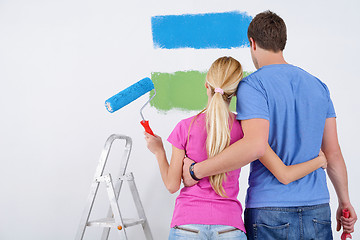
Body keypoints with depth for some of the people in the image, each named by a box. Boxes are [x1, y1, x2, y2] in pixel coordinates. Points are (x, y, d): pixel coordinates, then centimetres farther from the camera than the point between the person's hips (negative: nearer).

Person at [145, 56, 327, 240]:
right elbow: (284, 175, -5)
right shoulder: (244, 128, -2)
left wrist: (159, 152, 16)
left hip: (187, 225, 0)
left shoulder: (185, 127, -4)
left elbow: (172, 185, 0)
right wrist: (319, 161, 11)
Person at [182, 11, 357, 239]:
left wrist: (196, 171, -17)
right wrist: (345, 202, 22)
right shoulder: (318, 86, 11)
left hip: (269, 213, -5)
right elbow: (333, 153, 12)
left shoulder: (253, 85, -8)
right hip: (317, 212, 5)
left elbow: (255, 145, -23)